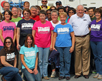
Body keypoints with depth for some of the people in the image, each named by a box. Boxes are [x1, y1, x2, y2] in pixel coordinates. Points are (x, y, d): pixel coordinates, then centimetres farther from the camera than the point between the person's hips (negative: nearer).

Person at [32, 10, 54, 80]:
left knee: (45, 61, 7)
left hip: (47, 45, 1)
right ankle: (40, 74, 16)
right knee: (39, 60, 4)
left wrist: (51, 44, 3)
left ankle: (45, 74, 17)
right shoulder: (36, 23, -1)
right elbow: (33, 35, 1)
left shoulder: (49, 23, 2)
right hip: (38, 45, -1)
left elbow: (52, 34, 6)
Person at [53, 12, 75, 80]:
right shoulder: (57, 26, 9)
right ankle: (61, 74, 18)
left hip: (67, 46, -1)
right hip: (59, 46, 1)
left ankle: (67, 74, 14)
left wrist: (72, 46, -4)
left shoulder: (69, 26, 5)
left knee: (67, 60, 2)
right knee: (61, 61, 8)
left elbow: (73, 36, 4)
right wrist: (53, 46, 2)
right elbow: (54, 37, 9)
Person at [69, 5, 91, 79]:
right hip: (77, 39, -1)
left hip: (86, 38, 2)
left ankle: (86, 72, 13)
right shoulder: (73, 17, 4)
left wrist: (89, 30, 7)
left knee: (86, 56, 4)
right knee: (77, 56, 0)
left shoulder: (87, 16, 10)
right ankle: (78, 73, 11)